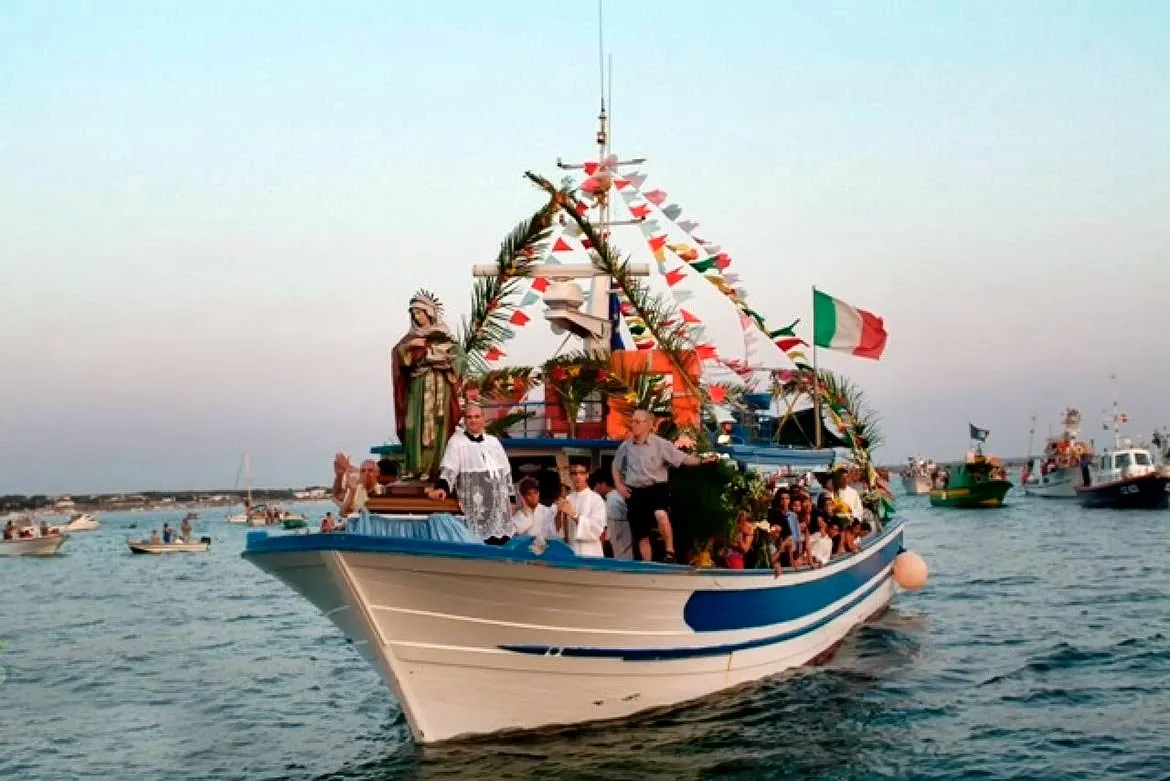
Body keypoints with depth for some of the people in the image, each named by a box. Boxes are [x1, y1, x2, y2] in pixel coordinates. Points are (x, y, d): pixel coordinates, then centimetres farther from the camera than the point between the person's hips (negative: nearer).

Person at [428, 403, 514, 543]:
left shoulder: (493, 441, 15)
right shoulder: (456, 441, 0)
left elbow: (506, 471, 19)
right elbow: (449, 468, -15)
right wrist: (442, 487, -33)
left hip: (499, 504, 5)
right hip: (476, 506, -5)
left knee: (501, 542, 6)